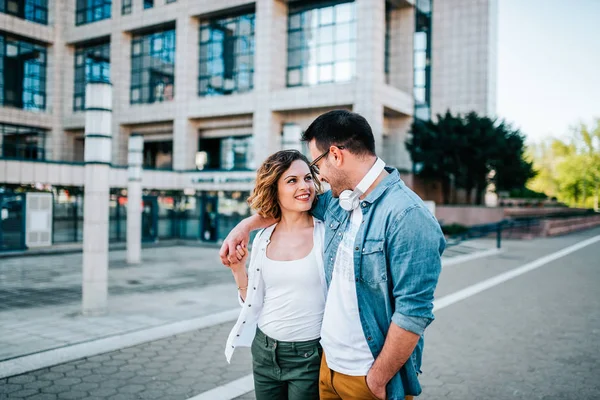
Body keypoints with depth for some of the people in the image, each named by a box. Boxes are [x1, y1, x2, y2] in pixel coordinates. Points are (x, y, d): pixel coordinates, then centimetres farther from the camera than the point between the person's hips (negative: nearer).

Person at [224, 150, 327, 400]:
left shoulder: (327, 234, -12)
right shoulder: (262, 239, 0)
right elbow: (252, 302, 8)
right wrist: (238, 270, -6)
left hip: (310, 354, -4)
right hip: (264, 351, 4)